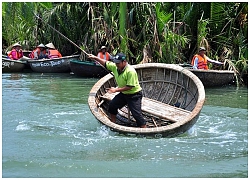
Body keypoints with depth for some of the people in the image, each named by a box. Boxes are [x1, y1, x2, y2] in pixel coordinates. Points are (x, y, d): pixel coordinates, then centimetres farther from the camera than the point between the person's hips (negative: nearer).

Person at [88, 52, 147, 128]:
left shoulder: (130, 71, -29)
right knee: (112, 105, 10)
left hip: (134, 95, -8)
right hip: (123, 94, 8)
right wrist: (95, 58, 0)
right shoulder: (115, 67, -6)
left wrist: (116, 89, -24)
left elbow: (129, 87, -28)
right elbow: (105, 63, 9)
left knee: (137, 114, -13)